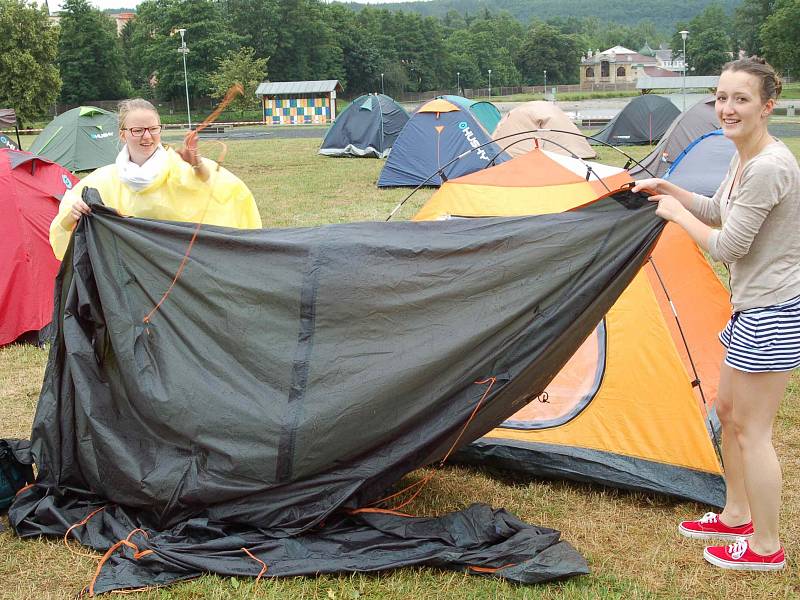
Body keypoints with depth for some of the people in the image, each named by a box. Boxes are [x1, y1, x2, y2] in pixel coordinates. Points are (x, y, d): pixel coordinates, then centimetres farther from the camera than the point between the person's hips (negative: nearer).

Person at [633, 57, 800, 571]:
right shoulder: (747, 159, 7)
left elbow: (728, 247, -21)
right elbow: (721, 213, 23)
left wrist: (677, 213, -7)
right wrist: (670, 190, 12)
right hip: (754, 307, 10)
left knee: (751, 430, 0)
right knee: (729, 411, 21)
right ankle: (737, 517, 37)